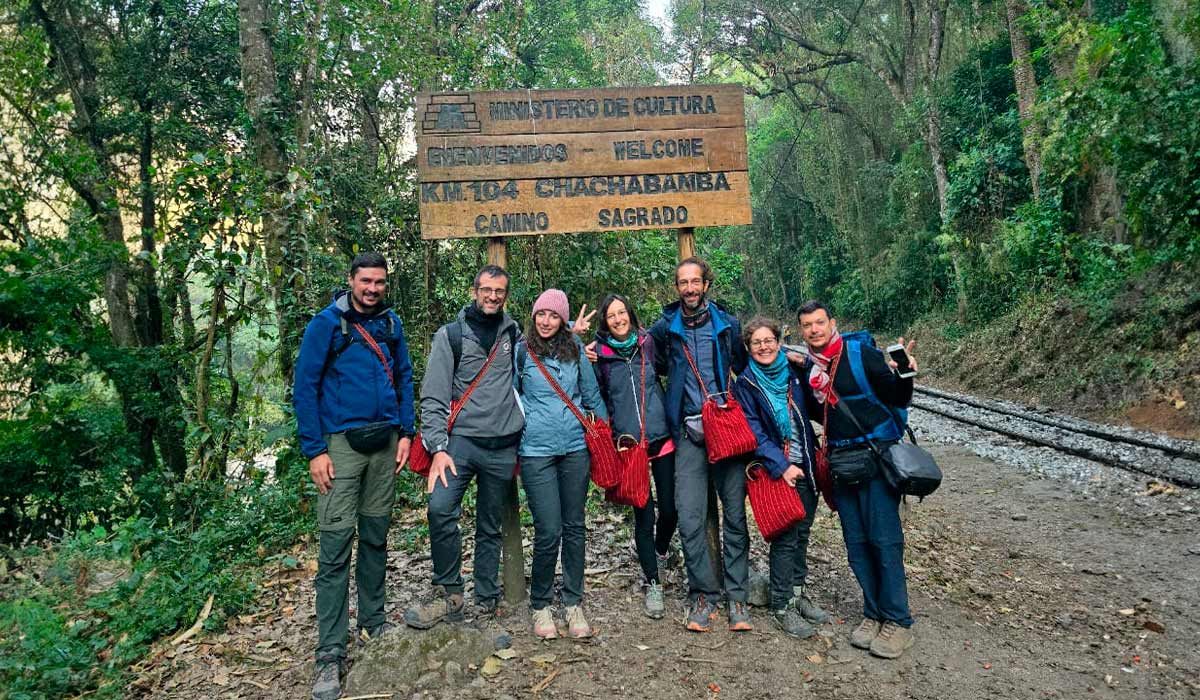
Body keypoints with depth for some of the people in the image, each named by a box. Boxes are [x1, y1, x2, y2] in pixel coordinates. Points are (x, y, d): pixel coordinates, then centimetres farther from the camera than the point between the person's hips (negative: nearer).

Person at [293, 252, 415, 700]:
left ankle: (373, 622, 30)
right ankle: (330, 654, 4)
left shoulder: (391, 322, 8)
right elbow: (304, 387, -6)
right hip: (341, 444, -4)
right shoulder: (326, 324, -6)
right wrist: (314, 451, -10)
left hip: (384, 442, 4)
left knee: (376, 537, 14)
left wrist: (405, 432, 5)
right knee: (336, 546, -5)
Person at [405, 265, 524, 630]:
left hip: (503, 447, 2)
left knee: (491, 527, 9)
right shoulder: (451, 334, 2)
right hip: (461, 439, -2)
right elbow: (433, 397, -3)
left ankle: (487, 599, 24)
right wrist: (438, 448, -13)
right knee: (440, 508, -21)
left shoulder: (514, 334, 11)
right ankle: (448, 592, -3)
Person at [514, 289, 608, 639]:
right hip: (537, 450, -3)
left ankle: (574, 603, 23)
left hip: (575, 448, 3)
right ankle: (540, 606, 17)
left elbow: (592, 394, 15)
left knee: (575, 527, 8)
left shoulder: (575, 348, 8)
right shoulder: (521, 351, 1)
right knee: (548, 531, -5)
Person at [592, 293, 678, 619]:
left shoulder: (647, 342, 4)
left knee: (670, 508, 4)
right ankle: (652, 583, 18)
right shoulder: (599, 354, 0)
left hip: (662, 439, 2)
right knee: (644, 515, 1)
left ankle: (660, 551, 38)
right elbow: (596, 397, 8)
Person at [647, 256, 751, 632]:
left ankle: (737, 597, 15)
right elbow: (655, 369, 21)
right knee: (690, 518, -4)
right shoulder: (664, 328, 7)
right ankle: (703, 595, 12)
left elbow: (744, 368, 14)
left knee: (734, 514, 3)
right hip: (689, 432, 0)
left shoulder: (727, 324, 6)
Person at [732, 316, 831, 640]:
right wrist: (781, 466, -17)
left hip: (805, 466, 4)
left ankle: (798, 592, 28)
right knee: (785, 537, -3)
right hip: (776, 470, -4)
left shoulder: (793, 373, 6)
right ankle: (782, 607, 9)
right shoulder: (745, 384, -6)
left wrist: (813, 458, 4)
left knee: (802, 532, 12)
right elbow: (754, 432, -11)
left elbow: (809, 415, 15)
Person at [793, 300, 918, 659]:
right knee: (856, 544, 9)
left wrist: (904, 375, -28)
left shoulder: (861, 353, -9)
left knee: (884, 540, -4)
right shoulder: (806, 366, 6)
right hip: (841, 463, 5)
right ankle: (873, 613, 23)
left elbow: (898, 400, -8)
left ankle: (898, 622, 9)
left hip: (877, 457, -5)